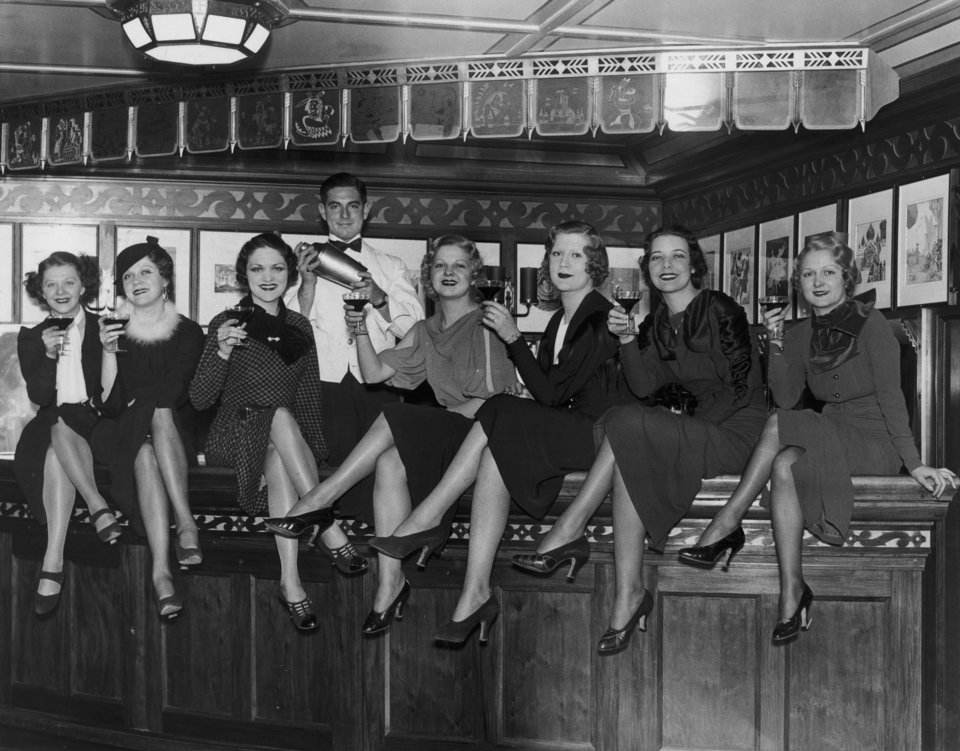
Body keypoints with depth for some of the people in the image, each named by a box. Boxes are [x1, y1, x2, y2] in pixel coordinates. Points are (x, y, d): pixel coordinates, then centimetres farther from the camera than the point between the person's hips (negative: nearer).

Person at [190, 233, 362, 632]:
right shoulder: (226, 323, 1)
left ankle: (290, 580, -44)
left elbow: (309, 395, 16)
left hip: (285, 438, 2)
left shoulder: (299, 327, 13)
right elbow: (199, 400, -7)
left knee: (278, 461, -35)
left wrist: (312, 448, -1)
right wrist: (222, 352, -24)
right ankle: (331, 532, -40)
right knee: (280, 417, -35)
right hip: (235, 435, -2)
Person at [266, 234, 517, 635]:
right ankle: (391, 583, -29)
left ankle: (318, 501, -22)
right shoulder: (425, 331, 20)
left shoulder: (486, 324, -1)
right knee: (389, 463, -26)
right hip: (441, 434, 5)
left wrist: (445, 414, -13)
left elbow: (498, 400, -9)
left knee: (393, 419, -27)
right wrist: (361, 329, 0)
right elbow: (375, 373, 14)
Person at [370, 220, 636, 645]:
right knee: (495, 455, -22)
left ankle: (426, 522, -15)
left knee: (497, 425, -24)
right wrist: (528, 396, -5)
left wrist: (513, 338, -13)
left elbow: (552, 396, -15)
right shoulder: (558, 322, 19)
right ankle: (474, 598, -27)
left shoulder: (601, 319, -10)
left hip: (600, 434, -7)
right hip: (565, 431, 7)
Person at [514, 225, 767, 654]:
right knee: (630, 463, -27)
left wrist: (691, 416, -13)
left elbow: (740, 389, -8)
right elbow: (645, 387, 0)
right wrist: (626, 340, -13)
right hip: (683, 433, 5)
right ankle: (628, 599, -32)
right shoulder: (655, 323, 15)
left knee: (627, 426, -28)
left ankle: (570, 531, -25)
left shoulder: (721, 311, -3)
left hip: (731, 431, -5)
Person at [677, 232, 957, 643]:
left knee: (779, 426, -28)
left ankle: (727, 525, -18)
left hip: (876, 445, -5)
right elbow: (786, 399, 1)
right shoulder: (802, 334, 10)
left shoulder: (870, 324, -6)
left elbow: (890, 397, -12)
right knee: (784, 465, -28)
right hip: (832, 438, 5)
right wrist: (776, 344, -11)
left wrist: (915, 465, -18)